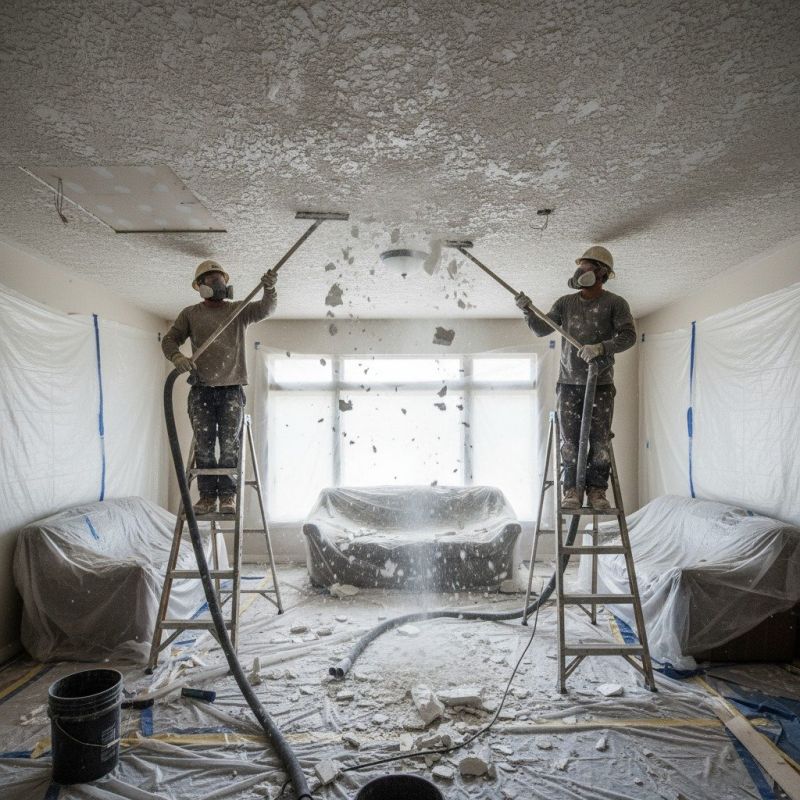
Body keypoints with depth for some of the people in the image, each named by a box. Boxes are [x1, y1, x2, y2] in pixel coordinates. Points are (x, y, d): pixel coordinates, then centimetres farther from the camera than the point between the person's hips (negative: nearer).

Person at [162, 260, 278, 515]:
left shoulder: (239, 310, 9)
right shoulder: (190, 314, 11)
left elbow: (266, 308, -8)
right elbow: (169, 339, 7)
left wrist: (269, 289, -29)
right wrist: (177, 356, -16)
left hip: (232, 389, -1)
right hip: (201, 390, 1)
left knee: (230, 445, -2)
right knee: (203, 445, 3)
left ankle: (227, 495, 5)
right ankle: (207, 495, 11)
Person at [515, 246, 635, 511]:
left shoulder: (615, 303, 1)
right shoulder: (565, 303, 10)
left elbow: (628, 336, -9)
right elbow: (541, 329, 7)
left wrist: (602, 347, -24)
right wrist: (527, 310, -10)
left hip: (601, 385, -2)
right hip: (569, 384, 2)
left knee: (600, 441, 0)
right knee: (570, 441, 2)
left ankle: (597, 491, 9)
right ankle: (571, 490, 8)